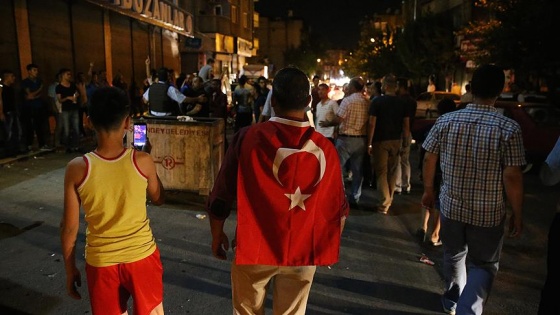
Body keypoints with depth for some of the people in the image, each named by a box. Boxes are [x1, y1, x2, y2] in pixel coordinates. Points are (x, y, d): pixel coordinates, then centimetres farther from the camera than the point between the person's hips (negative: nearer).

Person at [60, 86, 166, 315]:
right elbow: (158, 199, 4)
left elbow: (69, 227, -6)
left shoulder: (77, 169, -15)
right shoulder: (142, 161, -16)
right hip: (141, 256, 0)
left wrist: (70, 269, 8)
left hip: (101, 261, 0)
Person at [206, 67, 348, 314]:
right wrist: (330, 246, 17)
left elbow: (221, 197, -8)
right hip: (303, 252, 2)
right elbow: (338, 207, 1)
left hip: (254, 247, -1)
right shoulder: (325, 148, -9)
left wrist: (217, 236, 8)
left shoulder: (248, 138, -15)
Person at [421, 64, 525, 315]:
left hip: (451, 205, 3)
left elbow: (429, 159, 0)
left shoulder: (445, 121, -8)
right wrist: (517, 214, -2)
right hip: (488, 212, -3)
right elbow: (512, 176, -16)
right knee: (484, 265, 16)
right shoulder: (509, 128, -16)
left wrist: (429, 189, 16)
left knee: (454, 255, 25)